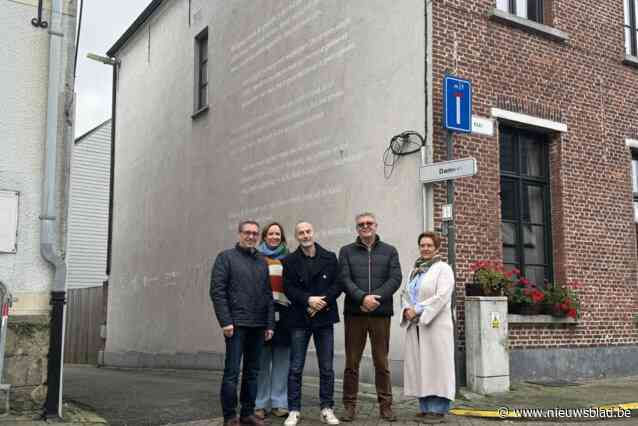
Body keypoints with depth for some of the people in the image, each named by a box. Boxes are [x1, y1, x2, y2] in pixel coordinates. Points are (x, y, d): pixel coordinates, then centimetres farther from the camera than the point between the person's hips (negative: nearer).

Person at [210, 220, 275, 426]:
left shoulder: (262, 262, 16)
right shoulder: (226, 257, 1)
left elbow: (268, 295, 16)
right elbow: (217, 291, -7)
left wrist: (270, 324, 9)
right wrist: (225, 321, -14)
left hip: (258, 326, 5)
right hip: (236, 324, -5)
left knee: (252, 371, 9)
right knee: (232, 372, -4)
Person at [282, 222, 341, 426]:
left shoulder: (330, 258, 6)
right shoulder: (290, 261, 4)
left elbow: (337, 284, 1)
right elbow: (288, 288, -4)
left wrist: (323, 301, -13)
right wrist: (308, 300, -17)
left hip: (324, 318, 1)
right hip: (299, 319, -1)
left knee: (327, 368, 5)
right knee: (295, 368, 2)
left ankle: (327, 409, 14)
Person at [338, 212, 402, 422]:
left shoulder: (389, 251, 11)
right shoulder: (346, 251, 9)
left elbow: (395, 279, -1)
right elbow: (344, 279, -3)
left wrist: (375, 298, -14)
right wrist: (363, 298, -18)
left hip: (381, 313, 0)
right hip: (354, 313, 0)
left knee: (382, 363, 5)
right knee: (352, 363, 5)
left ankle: (385, 405, 14)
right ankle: (350, 405, 13)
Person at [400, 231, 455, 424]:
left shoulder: (443, 269, -3)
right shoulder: (415, 270, 19)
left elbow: (441, 297, -14)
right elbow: (405, 293, 18)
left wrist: (417, 310, -15)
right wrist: (406, 310, -3)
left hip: (435, 325, -7)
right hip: (415, 326, 7)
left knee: (436, 366, -5)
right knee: (419, 366, 6)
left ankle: (438, 409, -1)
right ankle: (426, 407, 13)